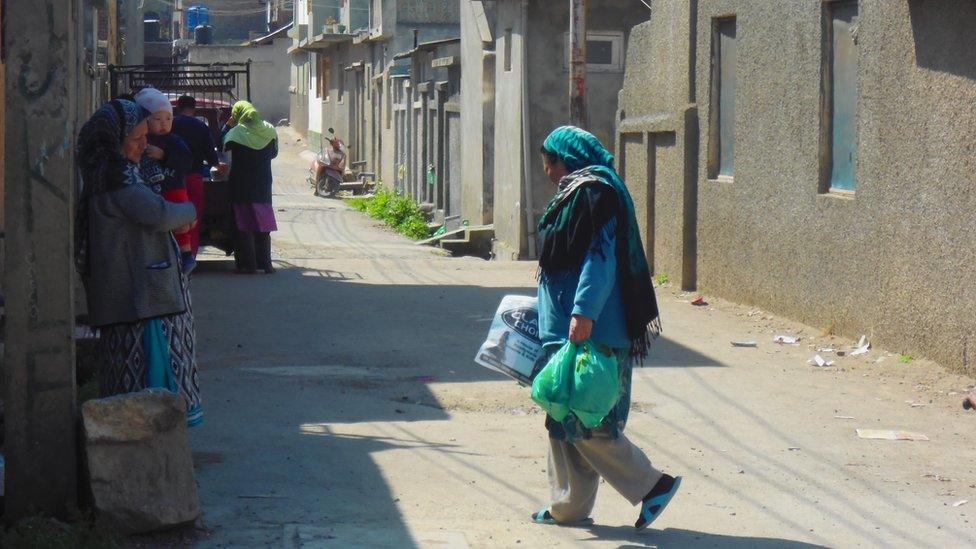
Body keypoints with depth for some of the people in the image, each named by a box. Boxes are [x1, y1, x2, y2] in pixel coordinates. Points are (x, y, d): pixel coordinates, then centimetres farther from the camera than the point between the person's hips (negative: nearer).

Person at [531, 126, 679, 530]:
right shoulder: (578, 191, 18)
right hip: (567, 328, 10)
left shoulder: (593, 192, -13)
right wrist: (553, 307, 34)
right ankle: (570, 506, 19)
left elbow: (601, 256, -23)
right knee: (564, 419, 13)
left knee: (583, 421, -8)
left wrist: (584, 311, -30)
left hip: (587, 330, -10)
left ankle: (651, 485, -3)